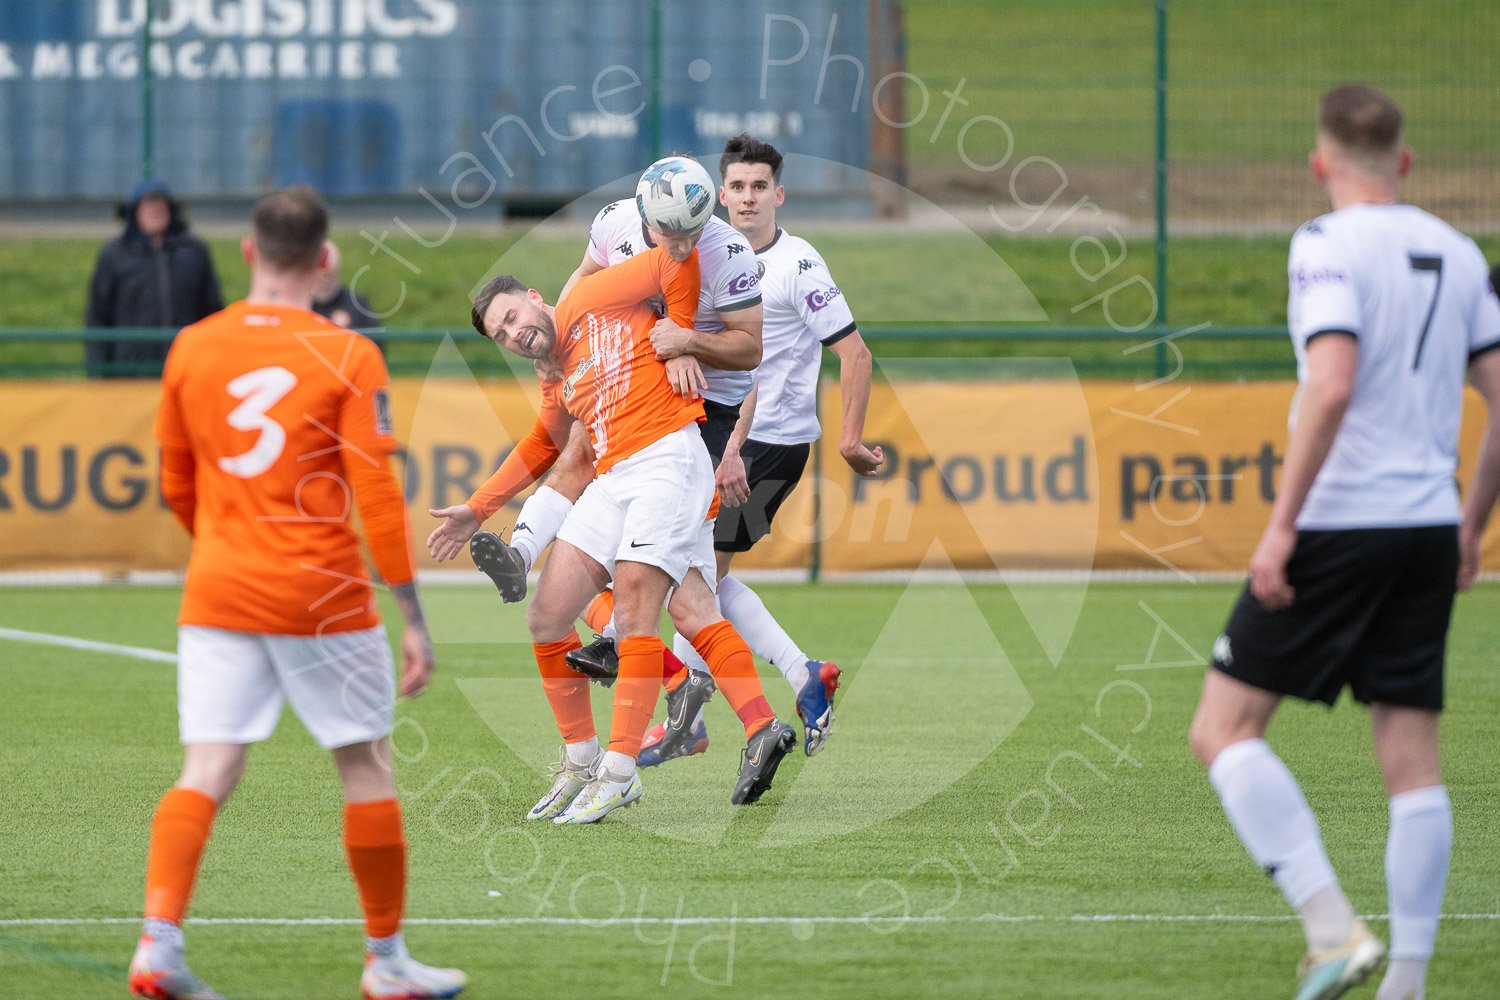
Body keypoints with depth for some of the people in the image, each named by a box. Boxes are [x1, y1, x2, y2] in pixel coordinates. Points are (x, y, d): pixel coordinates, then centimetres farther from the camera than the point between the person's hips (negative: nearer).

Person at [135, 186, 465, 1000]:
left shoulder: (192, 349, 5)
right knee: (366, 766, 12)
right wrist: (413, 617, -7)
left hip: (217, 592, 3)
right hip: (322, 596, -3)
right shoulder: (347, 357, -7)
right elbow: (376, 495, -10)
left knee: (206, 774, -1)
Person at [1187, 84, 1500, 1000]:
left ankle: (1333, 927, -11)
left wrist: (1281, 524, -18)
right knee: (1413, 761, 8)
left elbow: (1332, 386, -21)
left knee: (1225, 728, 2)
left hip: (1339, 522, -6)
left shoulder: (1329, 245, -9)